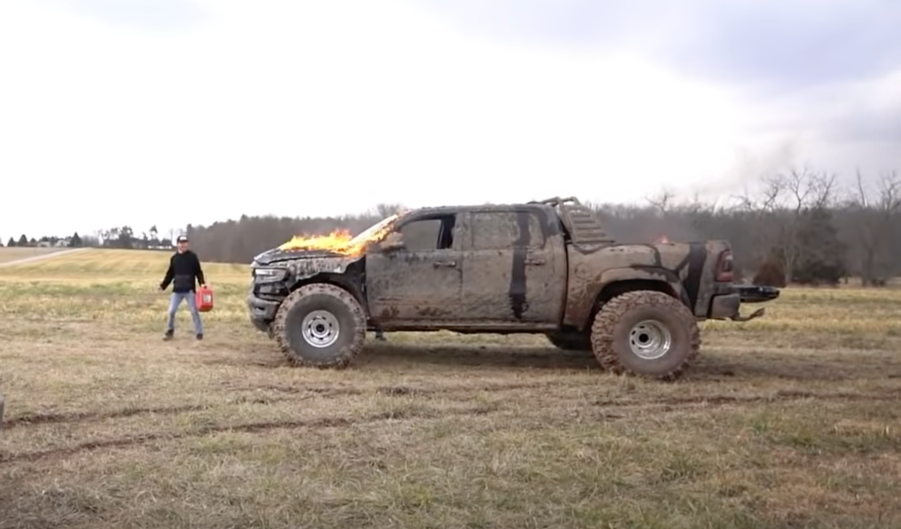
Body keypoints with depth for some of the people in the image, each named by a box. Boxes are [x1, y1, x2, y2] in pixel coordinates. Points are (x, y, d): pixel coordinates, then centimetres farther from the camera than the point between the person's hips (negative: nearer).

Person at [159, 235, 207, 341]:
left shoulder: (192, 256, -2)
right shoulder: (174, 258, 7)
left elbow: (198, 272, -2)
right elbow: (170, 274, 11)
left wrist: (202, 283, -16)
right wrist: (163, 285, 2)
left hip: (189, 290, -3)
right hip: (177, 290, 3)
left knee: (194, 311, 1)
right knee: (171, 311, 2)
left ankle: (199, 333, 10)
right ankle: (170, 331, 20)